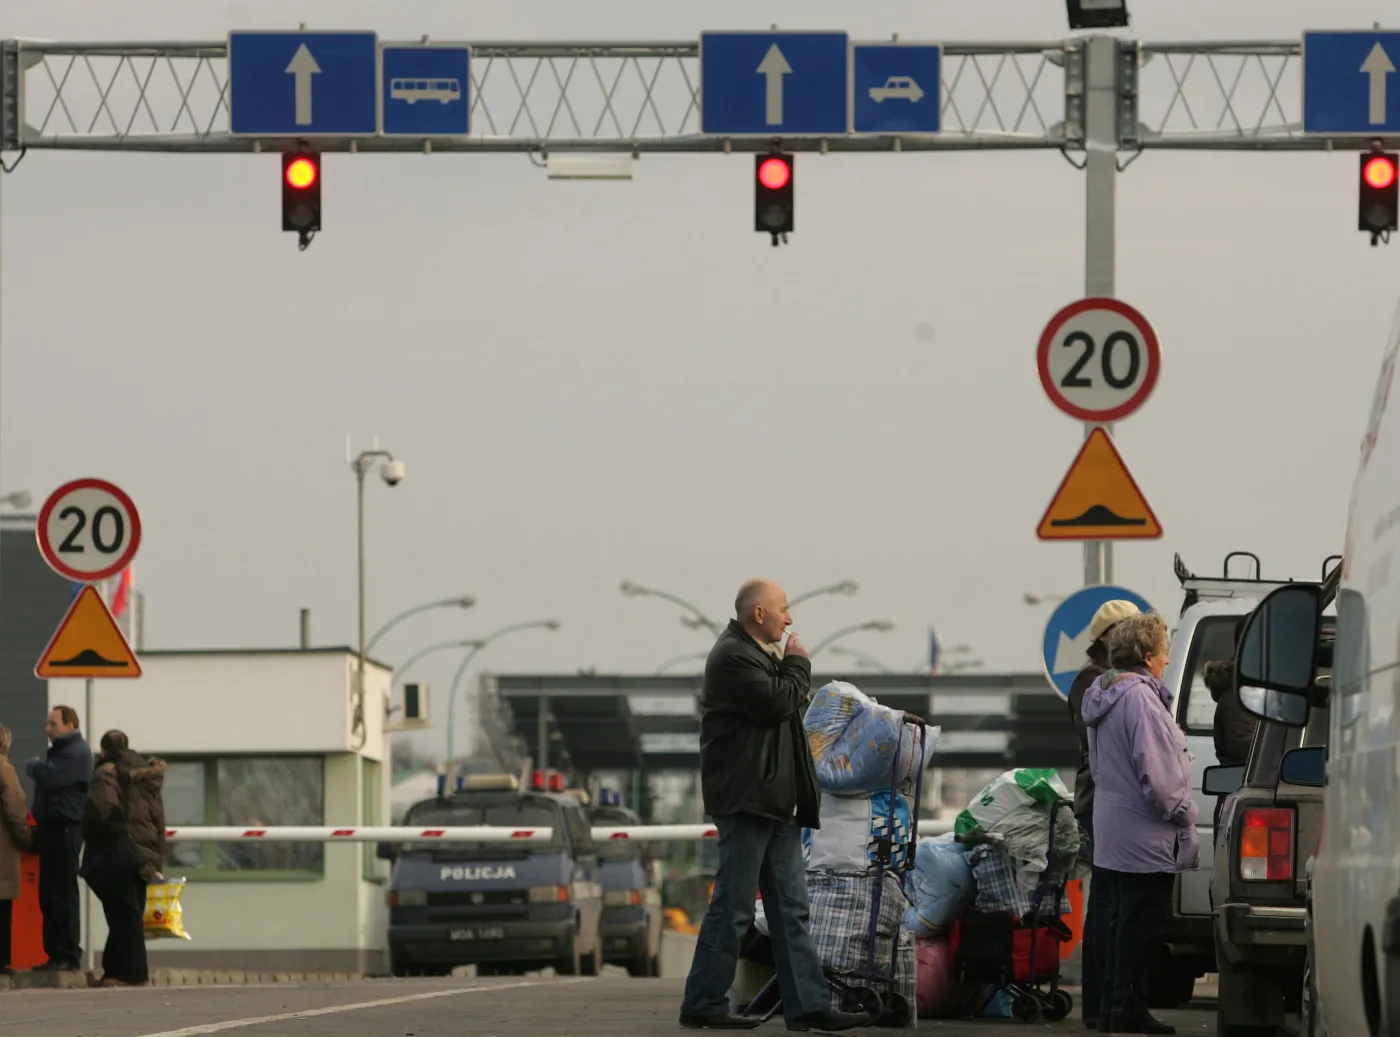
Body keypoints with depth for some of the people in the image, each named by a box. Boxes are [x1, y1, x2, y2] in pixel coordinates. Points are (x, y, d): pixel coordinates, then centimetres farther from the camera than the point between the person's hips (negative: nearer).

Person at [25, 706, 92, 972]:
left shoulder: (77, 753, -11)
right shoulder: (62, 750, 22)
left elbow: (50, 776, -22)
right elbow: (48, 780, 24)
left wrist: (33, 766, -4)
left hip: (65, 828, -10)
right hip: (53, 828, 10)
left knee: (62, 894, -10)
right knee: (49, 896, 9)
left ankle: (68, 956, -9)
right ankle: (56, 954, 11)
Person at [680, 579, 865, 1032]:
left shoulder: (759, 654, 21)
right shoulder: (732, 657, -12)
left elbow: (791, 706, 28)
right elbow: (779, 703, -19)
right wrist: (798, 663, -5)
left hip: (775, 802, 10)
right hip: (746, 800, -10)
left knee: (791, 909, 6)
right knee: (732, 908, -7)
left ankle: (808, 1004, 5)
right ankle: (703, 1004, -2)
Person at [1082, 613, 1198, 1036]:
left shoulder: (1102, 695, 13)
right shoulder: (1141, 699, -19)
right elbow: (1157, 774, -23)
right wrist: (1185, 815, -10)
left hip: (1111, 836, 10)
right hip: (1145, 840, -10)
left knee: (1121, 920, 15)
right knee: (1141, 925, -4)